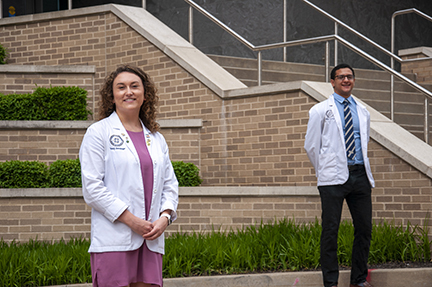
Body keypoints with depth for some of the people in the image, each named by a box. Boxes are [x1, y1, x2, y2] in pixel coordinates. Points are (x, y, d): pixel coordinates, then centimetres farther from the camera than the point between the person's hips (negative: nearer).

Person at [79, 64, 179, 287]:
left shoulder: (156, 138, 19)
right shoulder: (98, 133, 2)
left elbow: (170, 185, 20)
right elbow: (92, 187, -7)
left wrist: (165, 217, -1)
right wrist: (130, 220, -12)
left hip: (151, 241, 5)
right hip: (113, 241, -5)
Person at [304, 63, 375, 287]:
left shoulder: (362, 112, 17)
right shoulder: (320, 111, 4)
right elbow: (311, 146, 6)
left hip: (360, 174, 4)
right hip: (334, 177, -4)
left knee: (364, 227, 4)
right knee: (330, 229, -5)